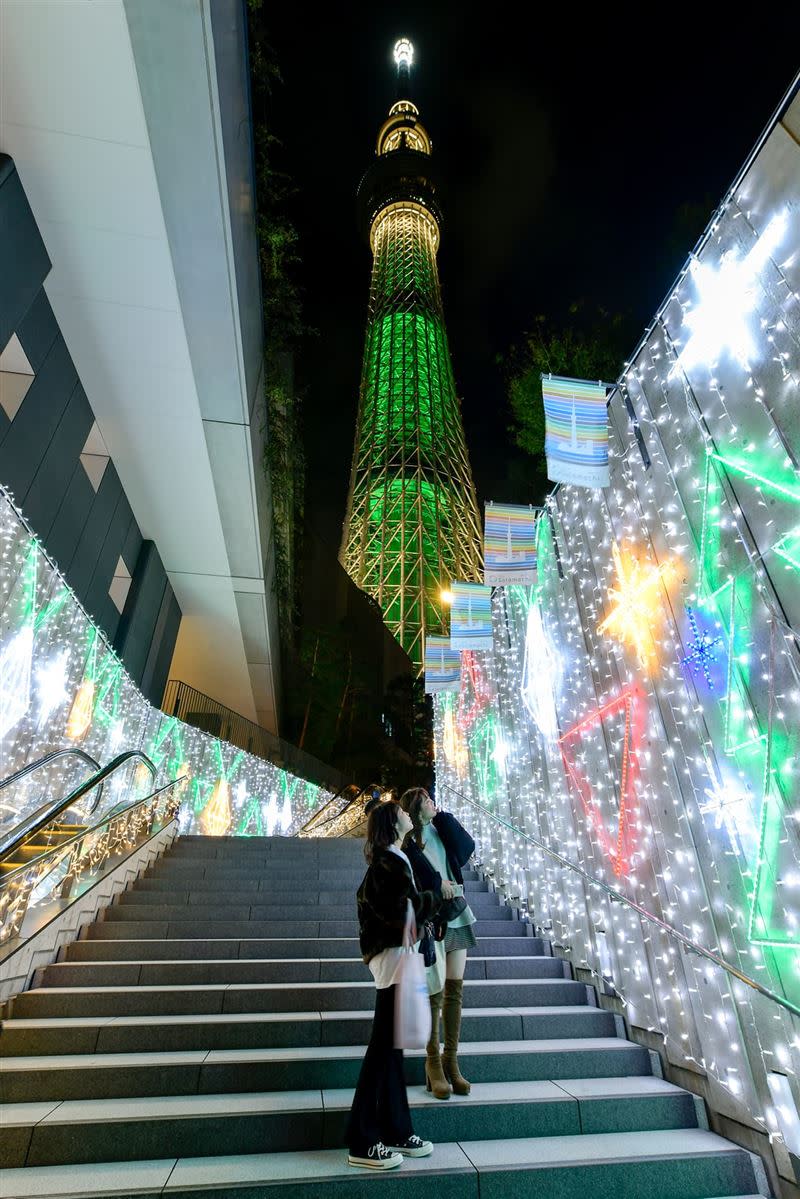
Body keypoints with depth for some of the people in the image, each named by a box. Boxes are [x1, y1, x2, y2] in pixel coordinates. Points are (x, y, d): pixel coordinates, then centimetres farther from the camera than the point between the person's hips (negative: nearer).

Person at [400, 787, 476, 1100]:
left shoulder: (442, 829, 10)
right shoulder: (407, 840, -6)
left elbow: (467, 846, -6)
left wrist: (442, 816, -4)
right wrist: (438, 881, -13)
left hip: (456, 916, 5)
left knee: (455, 989, 10)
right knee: (435, 990, -2)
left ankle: (451, 1060, 22)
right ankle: (433, 1063, 14)